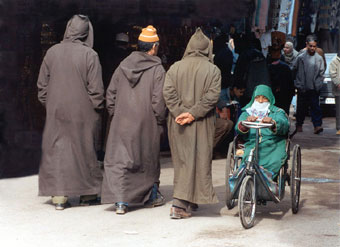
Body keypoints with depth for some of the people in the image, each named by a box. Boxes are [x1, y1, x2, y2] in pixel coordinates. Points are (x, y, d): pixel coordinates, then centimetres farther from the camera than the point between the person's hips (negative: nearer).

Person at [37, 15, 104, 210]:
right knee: (86, 150, 10)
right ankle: (88, 194, 18)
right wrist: (98, 108, 2)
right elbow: (96, 88, -11)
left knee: (57, 150, 7)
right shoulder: (90, 55, -12)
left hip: (57, 112, 2)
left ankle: (59, 196, 4)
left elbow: (42, 84, 6)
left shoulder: (52, 52, -1)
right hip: (83, 113, -2)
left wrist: (48, 104, 17)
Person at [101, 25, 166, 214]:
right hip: (147, 124, -2)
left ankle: (120, 201, -9)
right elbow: (158, 100, -12)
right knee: (149, 160, 15)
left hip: (122, 123, 2)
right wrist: (160, 121, 0)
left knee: (119, 160, 2)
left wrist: (115, 115, 16)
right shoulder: (157, 69, -9)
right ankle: (152, 196, 30)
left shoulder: (123, 66, 4)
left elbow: (110, 95, 7)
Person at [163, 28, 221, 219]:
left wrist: (180, 113, -10)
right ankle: (180, 204, -8)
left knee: (182, 160, 14)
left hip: (178, 123, 3)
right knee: (199, 160, 1)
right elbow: (212, 96, -14)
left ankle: (189, 201, 22)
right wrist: (193, 114, -15)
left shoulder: (175, 67, 2)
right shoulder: (213, 70, -4)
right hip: (202, 124, -3)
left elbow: (168, 92, -7)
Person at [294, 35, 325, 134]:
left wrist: (318, 85, -2)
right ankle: (299, 125, 23)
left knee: (315, 106, -6)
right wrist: (299, 84, 3)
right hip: (302, 88, 0)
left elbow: (321, 73, 7)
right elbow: (295, 71, 6)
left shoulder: (319, 58, 2)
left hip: (314, 88, 0)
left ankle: (317, 125, -10)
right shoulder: (300, 58, -1)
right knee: (301, 107, 9)